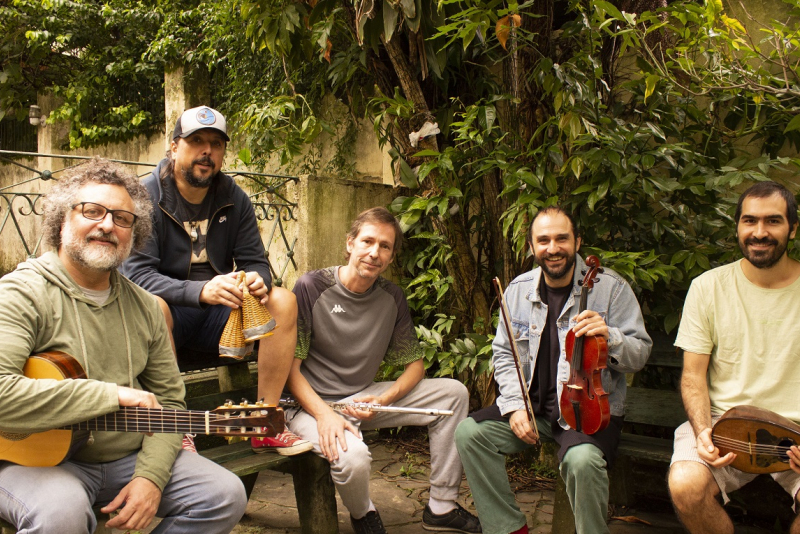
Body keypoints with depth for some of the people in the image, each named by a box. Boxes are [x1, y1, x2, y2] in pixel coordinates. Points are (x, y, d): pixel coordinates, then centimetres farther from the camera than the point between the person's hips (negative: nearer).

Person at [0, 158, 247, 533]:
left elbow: (168, 400, 9)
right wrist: (112, 395, -23)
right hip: (37, 457, -5)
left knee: (226, 495, -6)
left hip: (129, 457, 6)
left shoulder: (143, 306, 8)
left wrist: (151, 476, -8)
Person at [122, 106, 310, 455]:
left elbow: (255, 261, 4)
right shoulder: (146, 197, -10)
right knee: (152, 306, -36)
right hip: (173, 313, -4)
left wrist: (259, 280, -23)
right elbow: (137, 272, -20)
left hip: (218, 315, 5)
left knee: (283, 301, -16)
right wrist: (200, 291, -37)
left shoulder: (234, 199, 4)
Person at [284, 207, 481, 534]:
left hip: (364, 397, 6)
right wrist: (324, 414, -27)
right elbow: (289, 365, -13)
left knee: (453, 392, -4)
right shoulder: (311, 288, -14)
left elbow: (415, 364, 6)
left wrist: (383, 400, -13)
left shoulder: (392, 298, 1)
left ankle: (442, 507, 4)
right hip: (313, 403, -6)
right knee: (352, 456, -36)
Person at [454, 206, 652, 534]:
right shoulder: (518, 290, 6)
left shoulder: (610, 287, -4)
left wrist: (610, 337, -26)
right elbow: (504, 354, 9)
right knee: (469, 432, -16)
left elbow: (639, 355, -4)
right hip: (532, 402, 4)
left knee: (582, 459, -35)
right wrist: (515, 406, -6)